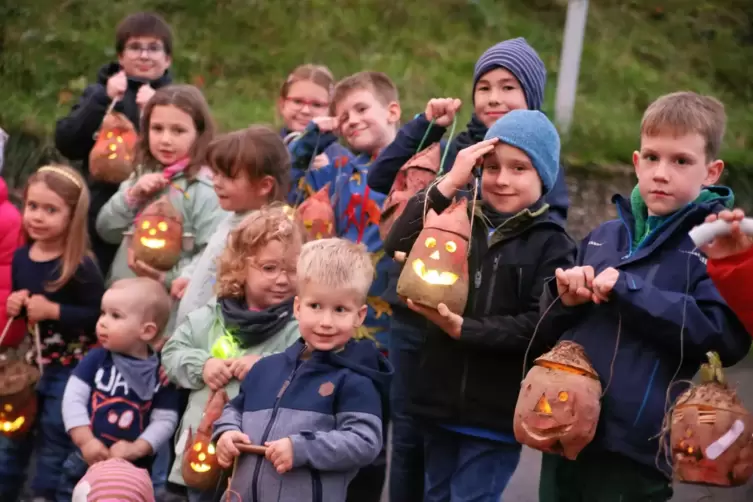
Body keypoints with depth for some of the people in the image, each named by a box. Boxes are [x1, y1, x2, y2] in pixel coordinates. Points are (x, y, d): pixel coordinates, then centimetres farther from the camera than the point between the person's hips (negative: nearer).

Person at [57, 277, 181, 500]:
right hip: (86, 461, 1)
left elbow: (165, 420, -7)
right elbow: (73, 398, -6)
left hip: (133, 468, -1)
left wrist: (137, 449, -19)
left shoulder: (161, 372, -7)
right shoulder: (97, 359, -3)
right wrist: (85, 441, -16)